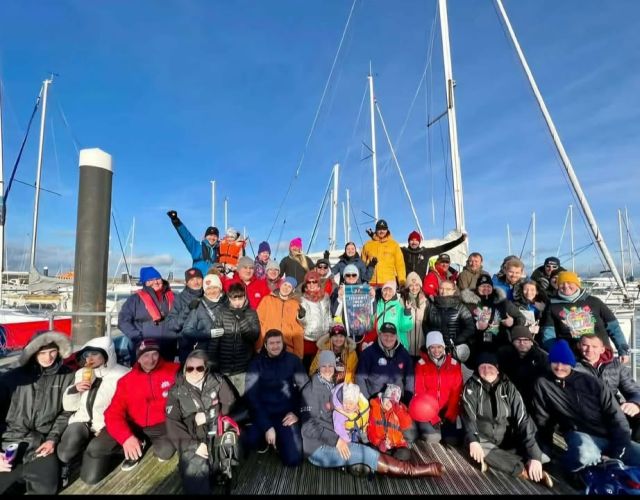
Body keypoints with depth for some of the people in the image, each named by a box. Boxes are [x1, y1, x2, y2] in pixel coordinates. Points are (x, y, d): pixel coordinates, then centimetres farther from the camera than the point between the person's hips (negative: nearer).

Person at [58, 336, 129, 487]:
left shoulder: (123, 375, -11)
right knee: (64, 454, -29)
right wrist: (74, 389, -8)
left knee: (89, 477, -12)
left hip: (107, 427, -3)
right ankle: (63, 464, 7)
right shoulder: (81, 373, 8)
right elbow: (69, 407, 11)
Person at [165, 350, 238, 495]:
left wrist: (208, 416, -9)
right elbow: (173, 425, -6)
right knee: (194, 472, -28)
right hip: (193, 440, -1)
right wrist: (194, 445, -16)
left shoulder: (217, 381, 1)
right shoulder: (176, 391, 1)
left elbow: (231, 405, 1)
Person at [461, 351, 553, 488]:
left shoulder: (508, 387, -2)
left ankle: (491, 460, -26)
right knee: (476, 448, -34)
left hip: (507, 442, 2)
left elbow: (522, 419, -11)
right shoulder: (472, 386, -6)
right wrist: (472, 440, -37)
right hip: (483, 439, -1)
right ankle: (525, 471, -27)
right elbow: (468, 414, -18)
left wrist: (534, 455, -23)